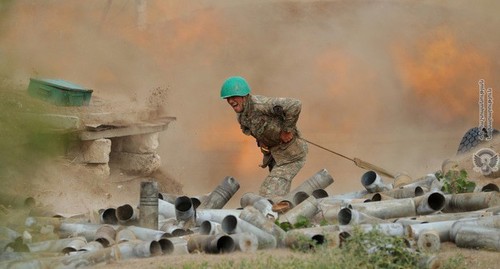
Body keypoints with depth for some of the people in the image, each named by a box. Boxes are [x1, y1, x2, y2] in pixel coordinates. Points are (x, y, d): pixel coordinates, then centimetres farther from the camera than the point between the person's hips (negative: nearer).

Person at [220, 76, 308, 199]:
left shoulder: (260, 104, -29)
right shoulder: (241, 116, 0)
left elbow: (294, 105, -37)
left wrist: (287, 130, -28)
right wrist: (260, 140, 5)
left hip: (291, 155, -9)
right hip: (274, 153, 9)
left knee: (268, 194, -15)